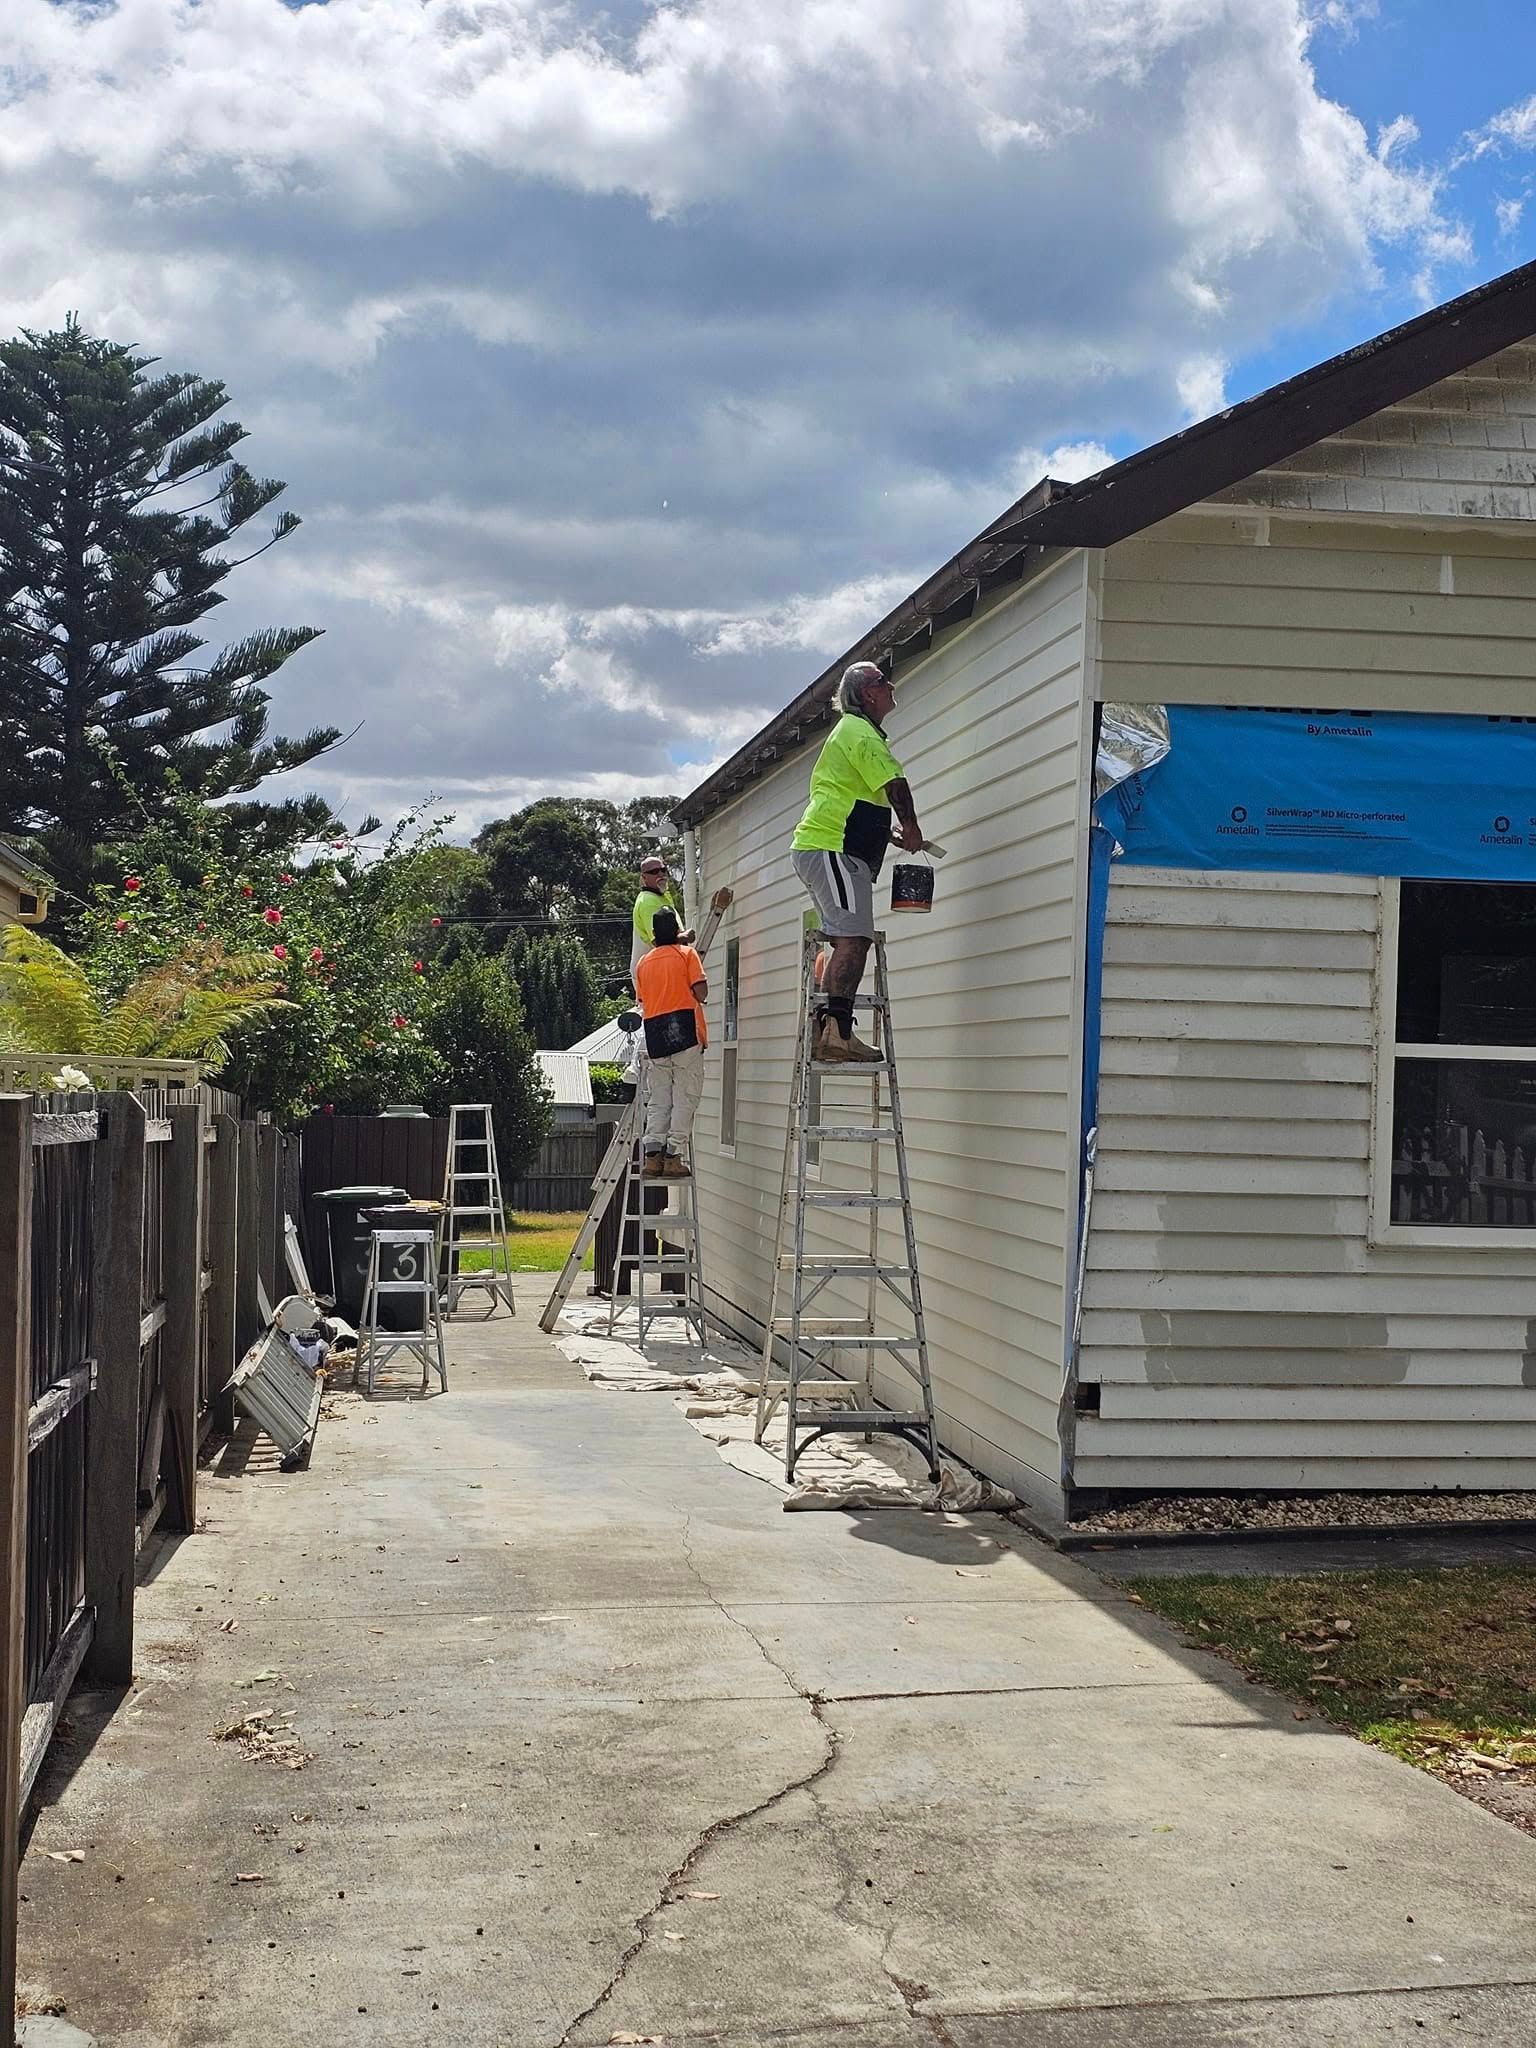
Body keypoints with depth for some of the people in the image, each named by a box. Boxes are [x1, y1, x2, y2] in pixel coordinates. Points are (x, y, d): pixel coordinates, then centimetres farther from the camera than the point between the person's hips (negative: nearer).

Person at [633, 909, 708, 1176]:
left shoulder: (644, 962, 15)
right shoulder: (686, 954, 1)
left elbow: (642, 1000, 15)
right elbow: (701, 993, -6)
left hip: (654, 1033, 4)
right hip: (684, 1029, -4)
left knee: (658, 1099, 9)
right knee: (685, 1098, -2)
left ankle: (653, 1155, 0)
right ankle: (673, 1156, -8)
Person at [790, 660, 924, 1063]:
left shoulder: (851, 730, 28)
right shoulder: (861, 732, -7)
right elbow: (895, 784, -15)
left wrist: (888, 832, 24)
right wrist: (912, 827, 0)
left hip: (816, 848, 11)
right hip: (833, 849, -11)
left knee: (848, 941, 10)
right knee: (853, 939, -20)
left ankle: (824, 1032, 7)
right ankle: (838, 1033, -30)